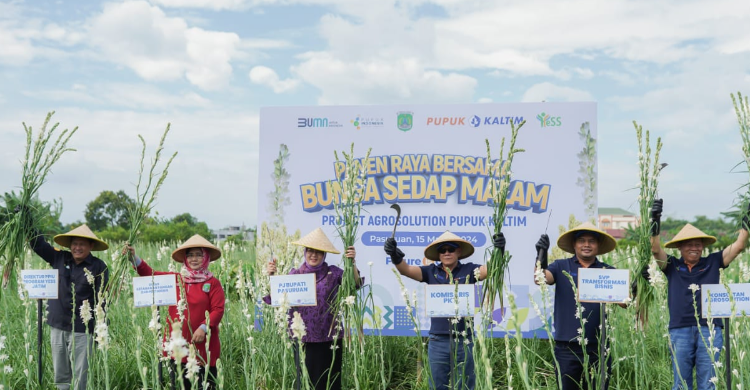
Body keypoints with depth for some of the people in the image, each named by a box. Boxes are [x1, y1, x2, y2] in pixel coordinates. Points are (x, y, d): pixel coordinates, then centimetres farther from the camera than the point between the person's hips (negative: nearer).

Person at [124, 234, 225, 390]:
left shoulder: (213, 283, -1)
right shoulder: (175, 279, 10)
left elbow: (218, 310, -8)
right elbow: (150, 274, 6)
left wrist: (204, 327, -22)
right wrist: (134, 257, -8)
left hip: (203, 347, -4)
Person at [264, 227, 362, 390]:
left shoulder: (333, 273, 0)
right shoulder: (295, 274, 4)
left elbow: (354, 283, -13)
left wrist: (352, 263, -26)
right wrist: (272, 277, -15)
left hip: (329, 338, -1)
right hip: (302, 338, 1)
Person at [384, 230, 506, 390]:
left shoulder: (468, 270, 1)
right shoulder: (431, 272, 4)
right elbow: (406, 270, -7)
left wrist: (498, 251, -32)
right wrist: (395, 257, -27)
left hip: (463, 342, -1)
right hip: (438, 342, 1)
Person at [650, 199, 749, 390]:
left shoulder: (713, 262, 11)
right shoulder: (672, 266, 8)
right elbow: (656, 250, -7)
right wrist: (655, 223, -17)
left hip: (710, 330, 1)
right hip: (680, 330, 0)